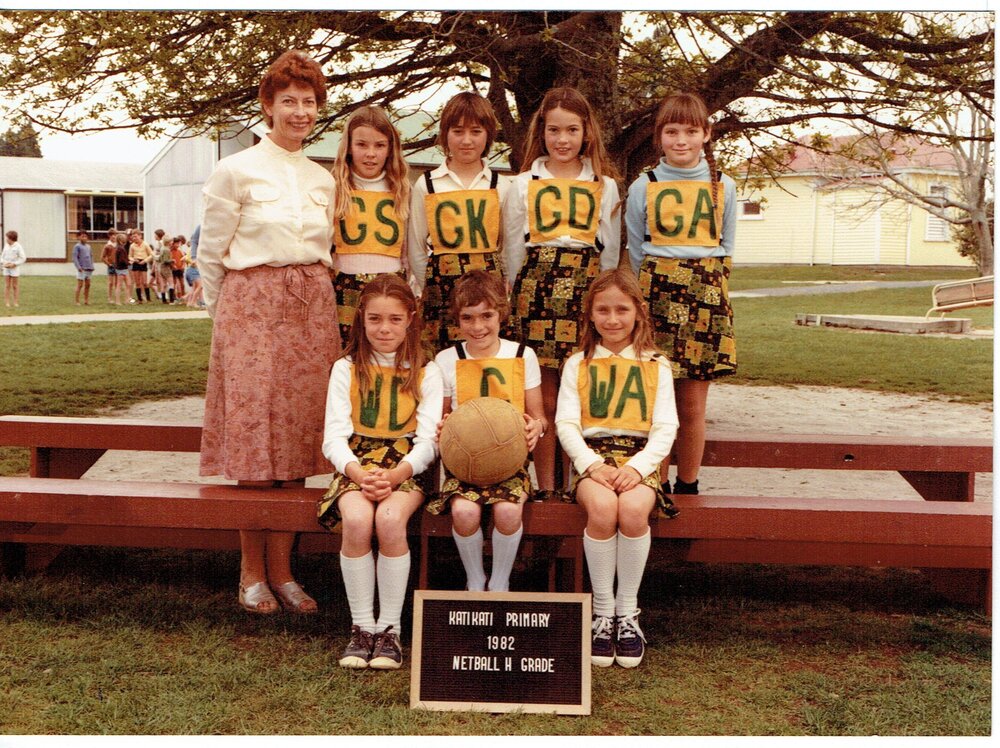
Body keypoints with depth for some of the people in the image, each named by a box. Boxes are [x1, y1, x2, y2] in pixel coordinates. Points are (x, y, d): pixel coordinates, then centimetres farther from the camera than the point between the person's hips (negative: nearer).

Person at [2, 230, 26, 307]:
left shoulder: (18, 247, -9)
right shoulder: (6, 246, 7)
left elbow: (23, 258, -12)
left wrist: (14, 264, -17)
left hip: (15, 268, -4)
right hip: (6, 269, 5)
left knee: (15, 286, 0)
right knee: (7, 286, 1)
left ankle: (16, 302, 5)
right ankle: (7, 303, 1)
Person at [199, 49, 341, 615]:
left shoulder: (324, 179, 14)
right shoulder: (237, 171, 0)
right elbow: (211, 254, 3)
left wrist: (311, 298, 16)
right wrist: (225, 315, 6)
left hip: (313, 308, 5)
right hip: (251, 304, -4)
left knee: (298, 433, 3)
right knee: (255, 432, -4)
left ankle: (282, 570, 12)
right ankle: (252, 573, 7)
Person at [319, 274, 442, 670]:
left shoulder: (425, 372, 7)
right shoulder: (346, 369, 9)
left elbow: (428, 440, -2)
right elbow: (334, 436, 1)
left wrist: (395, 475, -20)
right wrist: (358, 472, -19)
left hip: (406, 467, -1)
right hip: (356, 464, 1)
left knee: (390, 519, -32)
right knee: (356, 519, -31)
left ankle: (390, 628, -18)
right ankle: (361, 627, -16)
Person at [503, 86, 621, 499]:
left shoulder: (605, 186, 13)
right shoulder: (523, 184, 11)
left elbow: (610, 251, 14)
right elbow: (512, 249, 12)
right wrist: (519, 296, 6)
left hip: (587, 287, 0)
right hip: (537, 284, 0)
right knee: (544, 398, -1)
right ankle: (545, 487, 6)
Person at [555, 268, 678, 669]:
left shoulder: (655, 365, 12)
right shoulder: (577, 364, 13)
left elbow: (665, 428, 4)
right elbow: (566, 424, 4)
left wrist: (637, 467, -13)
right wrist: (592, 464, -13)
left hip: (639, 458, 0)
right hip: (592, 457, 0)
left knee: (633, 508, -33)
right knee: (601, 507, -33)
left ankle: (628, 610, -15)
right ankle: (602, 610, -17)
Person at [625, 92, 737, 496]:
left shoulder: (723, 188, 8)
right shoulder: (643, 188, 4)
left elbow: (726, 249, 14)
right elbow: (635, 252, 9)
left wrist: (706, 282, 7)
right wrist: (652, 291, 5)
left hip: (706, 296, 1)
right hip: (656, 294, -1)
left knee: (693, 406, 4)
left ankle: (688, 487, 16)